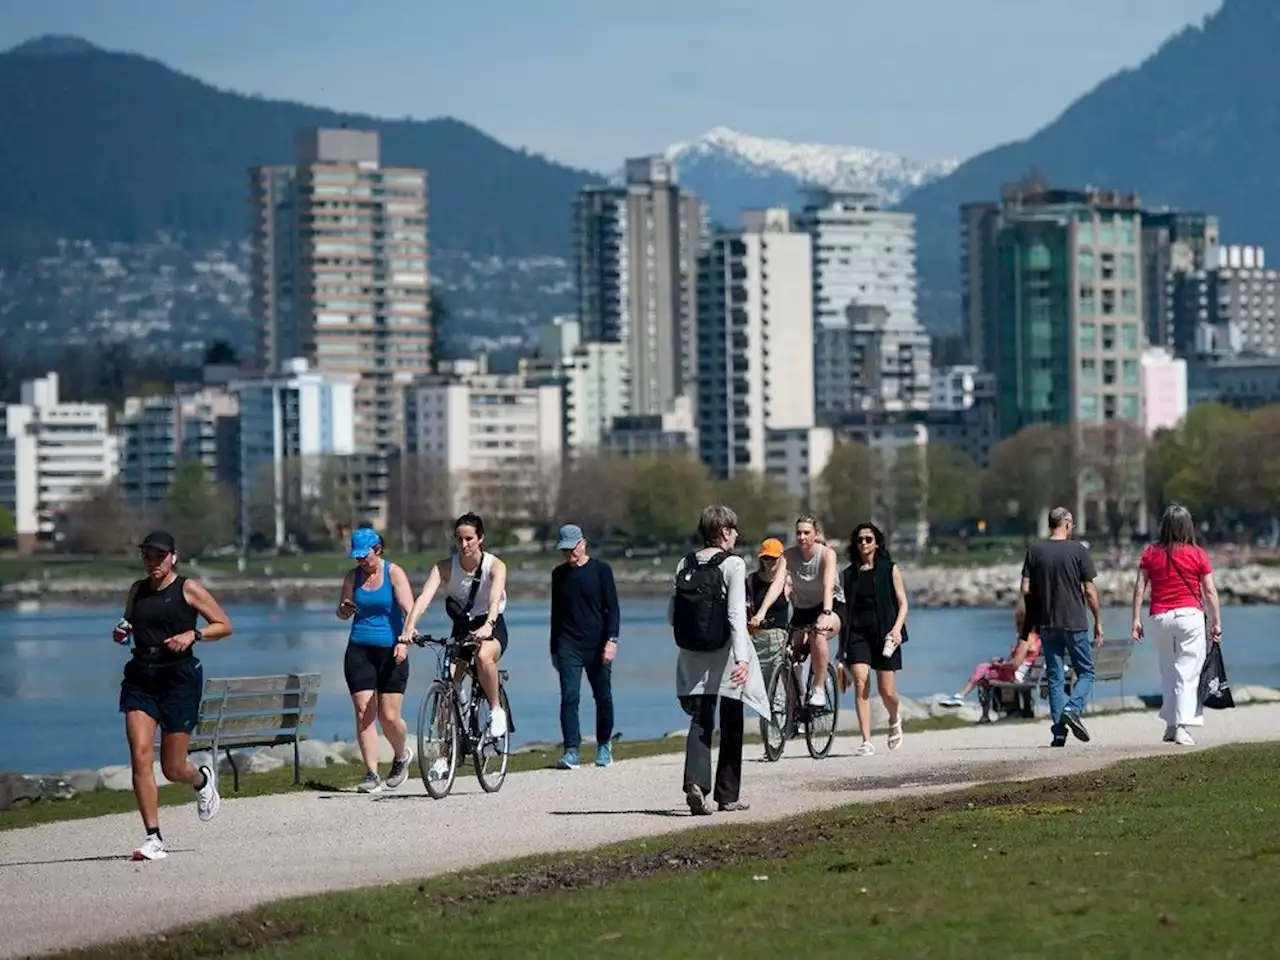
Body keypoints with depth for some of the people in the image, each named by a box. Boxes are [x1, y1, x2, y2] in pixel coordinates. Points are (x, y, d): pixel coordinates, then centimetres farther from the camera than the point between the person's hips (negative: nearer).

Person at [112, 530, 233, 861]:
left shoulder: (188, 589, -1)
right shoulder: (137, 591, 12)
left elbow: (225, 625, 2)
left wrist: (194, 634, -14)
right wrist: (121, 633, 4)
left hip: (179, 678, -4)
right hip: (139, 680, 4)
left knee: (172, 768, 2)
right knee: (140, 756, -13)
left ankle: (202, 780, 40)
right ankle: (153, 838, -11)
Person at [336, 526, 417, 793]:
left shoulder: (394, 574, -4)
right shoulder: (353, 577, 9)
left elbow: (409, 609, -14)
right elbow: (342, 613, 17)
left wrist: (404, 640, -29)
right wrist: (345, 609, -8)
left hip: (390, 651, -3)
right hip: (359, 651, 3)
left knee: (389, 716, -5)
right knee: (364, 712, -7)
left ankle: (401, 756, 26)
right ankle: (372, 775, -3)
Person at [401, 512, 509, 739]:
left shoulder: (495, 566, -17)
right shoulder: (445, 567, -11)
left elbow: (496, 598, -35)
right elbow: (425, 597, -26)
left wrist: (487, 626, -56)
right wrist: (409, 627, -44)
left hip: (492, 628, -3)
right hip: (461, 629, 3)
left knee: (483, 655, -36)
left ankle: (496, 710, -17)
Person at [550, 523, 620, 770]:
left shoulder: (601, 570, 1)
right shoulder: (559, 574, 11)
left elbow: (612, 608, -2)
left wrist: (611, 639, -14)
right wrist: (554, 649, 17)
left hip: (596, 646, -2)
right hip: (568, 645, 2)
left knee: (603, 698, 4)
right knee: (569, 697, -11)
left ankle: (604, 745, 23)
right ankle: (572, 750, -13)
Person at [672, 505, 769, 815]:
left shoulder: (685, 565, 4)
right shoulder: (732, 565, -10)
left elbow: (672, 615, 5)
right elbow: (736, 614, -19)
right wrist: (742, 658, -24)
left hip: (692, 656, 4)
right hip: (724, 654, -4)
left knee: (700, 720, 3)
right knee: (731, 723, 10)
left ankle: (695, 782, -21)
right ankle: (728, 795, 16)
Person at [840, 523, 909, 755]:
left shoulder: (889, 570, 6)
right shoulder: (849, 574, 12)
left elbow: (902, 603, 3)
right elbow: (844, 608, 15)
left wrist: (897, 628, -14)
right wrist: (841, 645, 12)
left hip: (884, 633, -1)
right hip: (857, 633, 2)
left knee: (886, 691, -2)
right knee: (861, 683, -16)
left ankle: (895, 718, 34)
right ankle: (866, 742, -17)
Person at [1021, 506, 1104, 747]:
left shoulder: (1035, 551, 3)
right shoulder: (1078, 550, -6)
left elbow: (1026, 589, 0)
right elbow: (1090, 590, -6)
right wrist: (1098, 621, 4)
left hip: (1047, 624, 3)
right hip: (1075, 622, -3)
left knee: (1055, 678, 7)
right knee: (1086, 672, 9)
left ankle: (1059, 731, 1)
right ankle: (1073, 709, -16)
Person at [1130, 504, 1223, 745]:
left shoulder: (1151, 553, 4)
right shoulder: (1197, 554, -2)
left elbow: (1139, 587, 1)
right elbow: (1210, 592, -2)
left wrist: (1136, 619, 4)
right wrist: (1216, 623, 4)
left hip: (1160, 617, 3)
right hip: (1190, 615, -3)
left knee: (1168, 672, 14)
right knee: (1188, 672, -2)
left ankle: (1170, 725, 14)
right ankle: (1182, 726, -11)